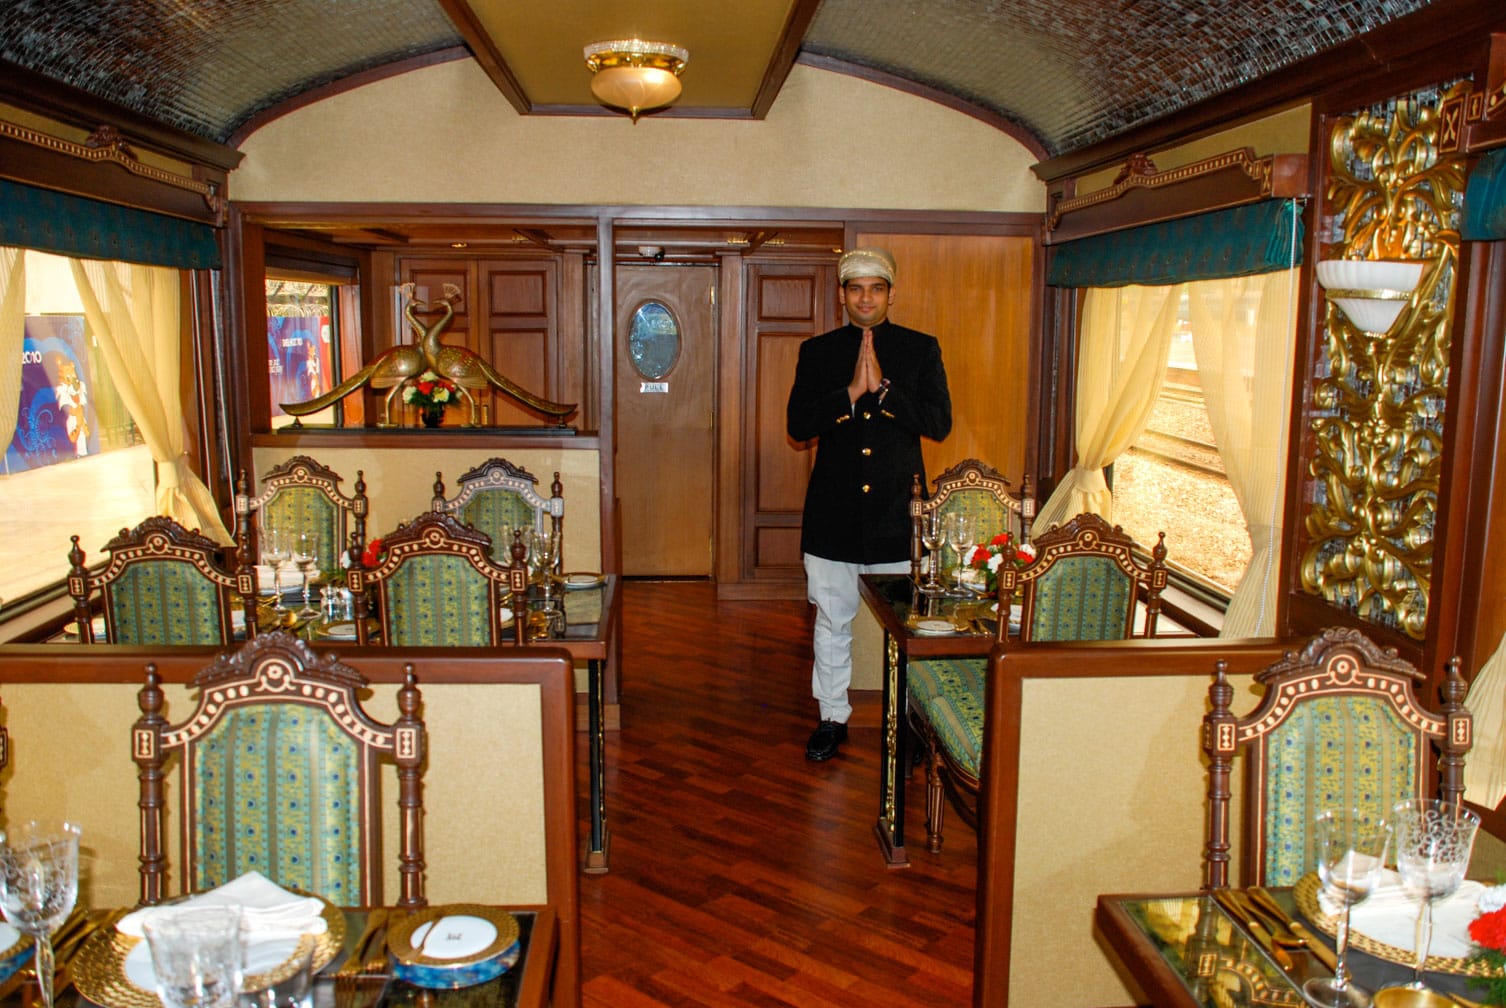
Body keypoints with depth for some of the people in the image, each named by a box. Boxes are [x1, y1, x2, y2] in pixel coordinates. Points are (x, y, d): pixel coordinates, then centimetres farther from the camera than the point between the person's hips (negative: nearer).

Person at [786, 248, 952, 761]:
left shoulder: (921, 349, 3)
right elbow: (798, 425, -4)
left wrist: (883, 388, -17)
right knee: (832, 622, 11)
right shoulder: (817, 351, 5)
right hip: (834, 511, 1)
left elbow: (939, 423, -7)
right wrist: (850, 392, -17)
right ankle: (833, 717, 25)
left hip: (899, 509, -1)